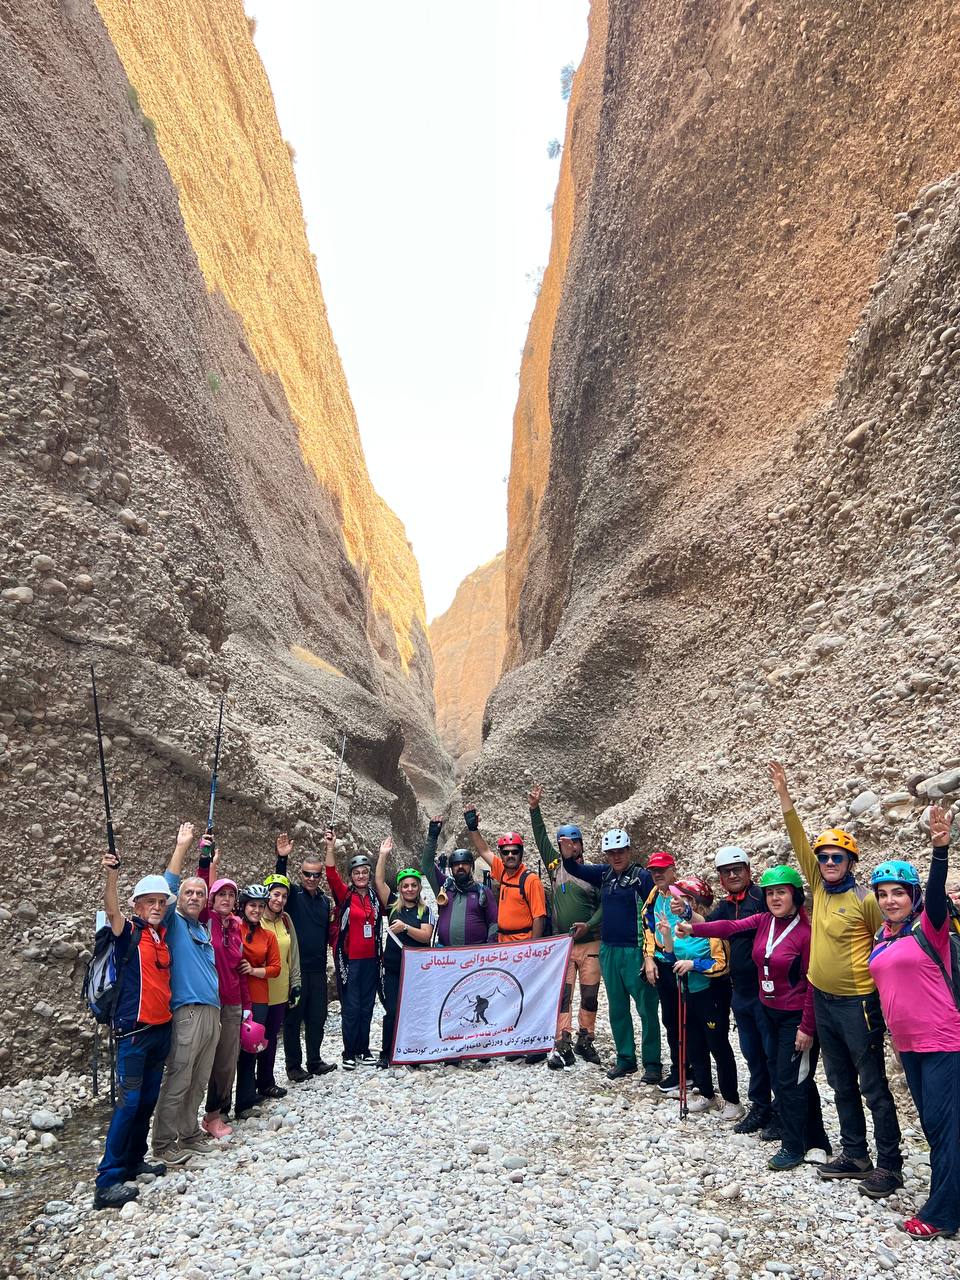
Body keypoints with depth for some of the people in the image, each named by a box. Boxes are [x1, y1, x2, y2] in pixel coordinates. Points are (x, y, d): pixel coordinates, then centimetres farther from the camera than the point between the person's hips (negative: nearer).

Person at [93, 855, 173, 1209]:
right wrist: (112, 875, -47)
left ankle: (134, 1161, 27)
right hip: (134, 1030, -7)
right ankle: (107, 1181, -5)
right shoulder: (129, 932, -11)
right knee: (129, 1102, -9)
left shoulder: (163, 933, 7)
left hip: (162, 1028, 7)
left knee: (148, 1100, 14)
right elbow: (111, 910, -30)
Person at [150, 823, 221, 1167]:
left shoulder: (204, 931, 19)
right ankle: (163, 1144, 7)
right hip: (187, 1012, -7)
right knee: (176, 1083, -3)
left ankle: (189, 1134, 25)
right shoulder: (173, 923, -2)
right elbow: (167, 886, -15)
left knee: (199, 1081, 14)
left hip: (212, 1012, 7)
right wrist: (181, 846, -17)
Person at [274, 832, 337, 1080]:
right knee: (293, 1018, 4)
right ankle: (293, 1066, 16)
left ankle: (314, 1061, 26)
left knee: (317, 1017, 12)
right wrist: (282, 859, -42)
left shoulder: (325, 900, 10)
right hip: (295, 967, -5)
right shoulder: (293, 894, -5)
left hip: (317, 968, 5)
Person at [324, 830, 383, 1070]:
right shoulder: (345, 895, -4)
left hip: (371, 960, 4)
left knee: (366, 1007, 11)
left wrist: (380, 955, 12)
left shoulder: (375, 897, 7)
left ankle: (364, 1049, 22)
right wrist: (330, 849, -32)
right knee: (351, 1008, 1)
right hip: (349, 960, -4)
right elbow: (332, 876, -21)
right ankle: (349, 1053, 12)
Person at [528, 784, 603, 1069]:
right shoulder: (554, 865, 6)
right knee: (562, 994, -2)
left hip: (590, 943, -1)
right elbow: (541, 837, 2)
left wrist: (589, 924, -14)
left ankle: (585, 1040, 22)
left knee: (590, 995, 7)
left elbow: (604, 904, 0)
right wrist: (534, 808, -5)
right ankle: (563, 1046, 3)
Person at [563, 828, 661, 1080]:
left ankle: (652, 1063, 12)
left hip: (635, 952, -6)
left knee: (647, 1009, 2)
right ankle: (625, 1059, 25)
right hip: (608, 951, 6)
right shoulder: (604, 874, 8)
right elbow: (574, 869, 11)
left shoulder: (642, 877, -10)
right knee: (617, 1009, 14)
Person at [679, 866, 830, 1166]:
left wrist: (807, 1027, -15)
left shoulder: (806, 932, -19)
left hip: (795, 1017, -7)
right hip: (769, 1012, 7)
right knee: (780, 1076, 16)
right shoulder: (763, 921, -2)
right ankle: (814, 1139, 33)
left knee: (789, 1080, 1)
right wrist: (693, 929, -25)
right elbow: (730, 927, -13)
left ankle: (793, 1146, 19)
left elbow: (813, 984, -17)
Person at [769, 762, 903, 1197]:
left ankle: (890, 1166, 13)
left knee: (873, 1086, 2)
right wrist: (783, 794, -6)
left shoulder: (864, 899, -13)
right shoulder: (818, 888, 3)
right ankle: (855, 1155, 29)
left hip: (858, 1003, -7)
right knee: (841, 1085, 16)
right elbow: (799, 841, -2)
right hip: (823, 1000, 7)